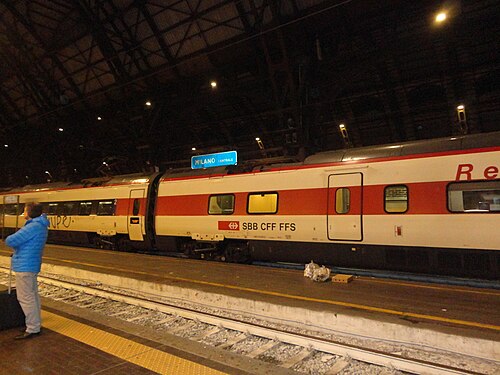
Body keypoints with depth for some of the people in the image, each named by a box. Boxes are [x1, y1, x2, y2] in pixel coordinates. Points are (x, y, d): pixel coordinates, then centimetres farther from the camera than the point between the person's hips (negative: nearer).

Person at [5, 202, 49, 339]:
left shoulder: (33, 227, -22)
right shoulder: (41, 226, 10)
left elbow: (10, 241, -22)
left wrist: (9, 239, 0)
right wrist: (18, 246, -1)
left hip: (24, 266, -10)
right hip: (32, 265, 10)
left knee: (25, 298, -3)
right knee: (33, 295, 17)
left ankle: (32, 329, 3)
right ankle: (36, 324, 27)